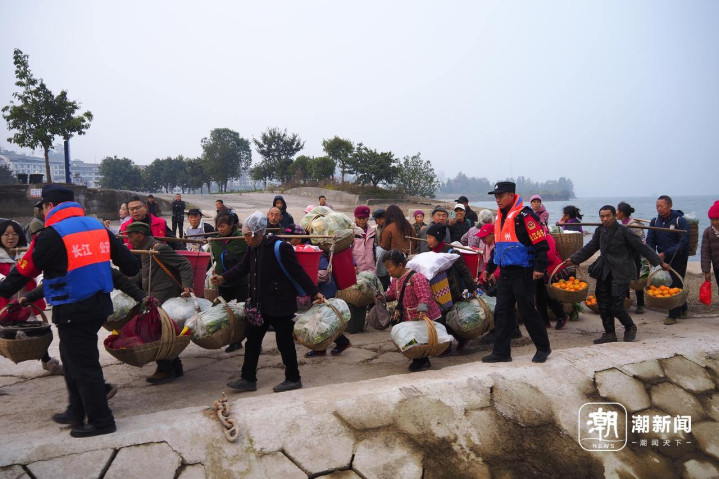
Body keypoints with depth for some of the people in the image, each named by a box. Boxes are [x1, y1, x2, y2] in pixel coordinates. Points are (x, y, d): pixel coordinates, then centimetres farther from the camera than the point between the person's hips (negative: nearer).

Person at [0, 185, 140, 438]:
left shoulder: (52, 235, -14)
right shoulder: (97, 226, 6)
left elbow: (26, 269, -5)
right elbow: (125, 257, 9)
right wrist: (131, 269, 30)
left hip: (73, 311, -8)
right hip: (98, 304, 8)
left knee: (83, 365, 2)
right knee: (73, 358, 22)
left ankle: (100, 421, 10)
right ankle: (77, 411, 32)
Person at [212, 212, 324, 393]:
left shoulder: (280, 248, -19)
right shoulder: (253, 249, 6)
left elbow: (298, 272, -17)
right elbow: (243, 267, 14)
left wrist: (314, 292, -15)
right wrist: (223, 278, 1)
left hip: (280, 305, -8)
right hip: (260, 305, 8)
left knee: (284, 341, 3)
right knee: (252, 340, 11)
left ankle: (293, 379, 19)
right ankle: (248, 379, 21)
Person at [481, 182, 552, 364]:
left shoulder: (524, 215, -13)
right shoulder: (500, 217, 14)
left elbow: (541, 242, -15)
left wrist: (539, 267, -20)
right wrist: (489, 268, 24)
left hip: (522, 272, -8)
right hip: (505, 273, 8)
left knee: (527, 311, 0)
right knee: (502, 312, 7)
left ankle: (543, 348, 18)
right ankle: (501, 352, 14)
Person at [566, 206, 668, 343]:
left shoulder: (623, 231, -11)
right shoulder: (600, 231, 6)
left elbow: (642, 247, -7)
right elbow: (590, 248, 12)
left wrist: (660, 262, -6)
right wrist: (573, 259, 3)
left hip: (621, 273, -6)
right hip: (604, 272, 6)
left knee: (616, 306, -7)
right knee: (604, 305, 6)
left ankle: (630, 327, 21)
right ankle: (609, 334, 19)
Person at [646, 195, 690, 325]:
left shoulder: (680, 221, -12)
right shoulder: (654, 222, 3)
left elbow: (684, 243, -17)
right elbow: (650, 241, 4)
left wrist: (665, 253, -23)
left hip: (678, 259, -5)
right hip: (663, 258, 5)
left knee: (675, 285, -7)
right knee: (667, 284, 10)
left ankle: (673, 315, -2)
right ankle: (682, 310, 28)